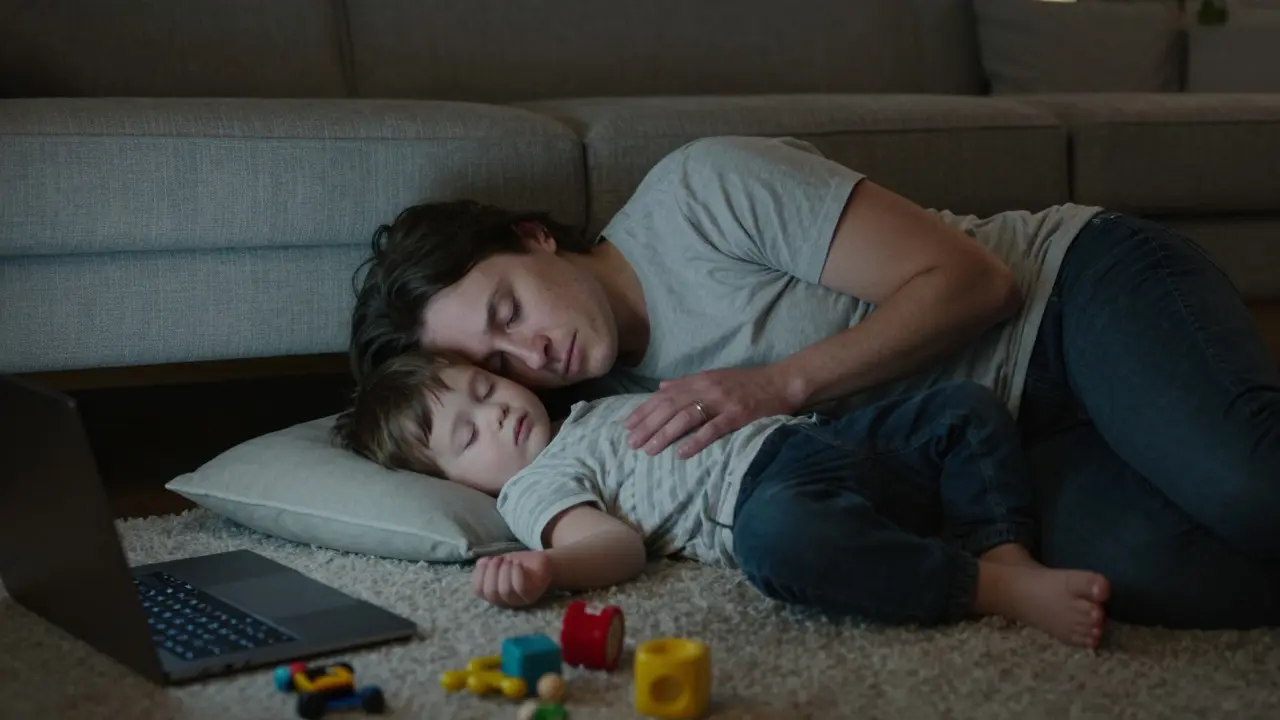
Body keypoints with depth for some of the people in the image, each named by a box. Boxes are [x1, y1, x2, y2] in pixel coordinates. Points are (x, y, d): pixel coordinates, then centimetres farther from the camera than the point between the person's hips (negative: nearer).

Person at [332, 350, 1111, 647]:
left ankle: (1009, 554, -20)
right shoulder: (533, 484, 7)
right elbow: (617, 542, -14)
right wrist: (544, 568, -32)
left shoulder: (595, 410, 32)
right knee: (781, 536, -43)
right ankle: (1000, 591, -37)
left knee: (969, 406, 1)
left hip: (816, 437, 9)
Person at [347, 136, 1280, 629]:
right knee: (1138, 568, -30)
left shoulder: (700, 189, -14)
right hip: (1020, 447, 5)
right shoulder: (606, 397, 6)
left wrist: (779, 383, -21)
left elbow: (973, 280, -15)